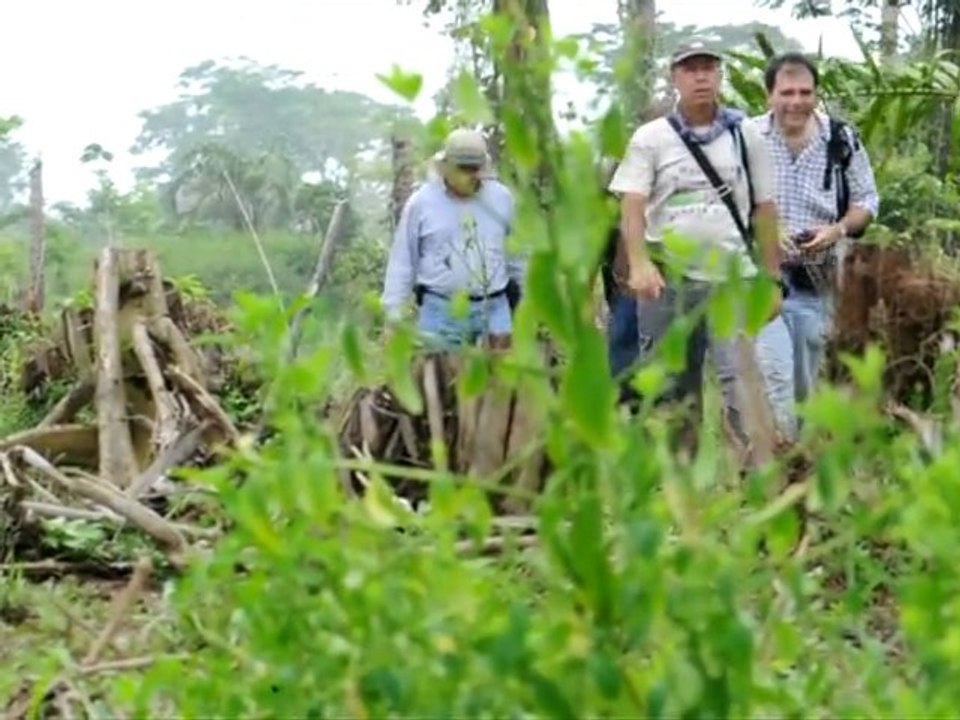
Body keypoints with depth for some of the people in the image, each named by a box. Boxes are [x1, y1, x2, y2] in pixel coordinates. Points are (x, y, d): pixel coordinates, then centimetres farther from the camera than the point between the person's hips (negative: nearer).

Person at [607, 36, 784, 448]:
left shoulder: (745, 136, 8)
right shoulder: (650, 139, 3)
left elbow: (764, 210, 10)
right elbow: (632, 206, -6)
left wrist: (771, 281, 7)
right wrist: (639, 263, -22)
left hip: (732, 279, 0)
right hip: (668, 280, 0)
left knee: (741, 381, -8)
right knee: (665, 385, 7)